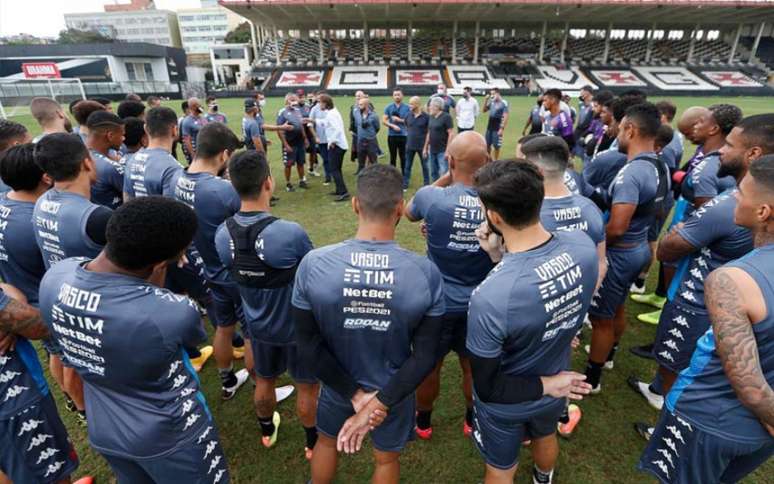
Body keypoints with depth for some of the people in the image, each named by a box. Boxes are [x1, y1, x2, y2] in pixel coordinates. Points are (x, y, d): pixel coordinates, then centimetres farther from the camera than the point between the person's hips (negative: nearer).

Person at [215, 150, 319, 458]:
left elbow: (234, 275, 1)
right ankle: (313, 443, 40)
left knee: (264, 381, 28)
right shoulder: (291, 233, -32)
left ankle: (267, 432, 54)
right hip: (299, 327, -5)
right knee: (307, 387, 18)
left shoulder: (222, 234, -15)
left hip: (258, 326, 5)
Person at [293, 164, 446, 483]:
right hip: (395, 391, 0)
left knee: (327, 441, 32)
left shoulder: (313, 264, -24)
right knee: (386, 458, 29)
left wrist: (355, 394, -11)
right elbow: (426, 356, -20)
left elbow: (308, 344, -17)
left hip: (337, 385, 1)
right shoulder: (426, 273, -24)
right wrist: (380, 403, -16)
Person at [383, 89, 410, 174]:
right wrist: (393, 126, -15)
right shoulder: (388, 107, 5)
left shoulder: (407, 108, 3)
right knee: (393, 157, 8)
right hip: (392, 135, 1)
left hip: (403, 135, -1)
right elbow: (384, 120, -1)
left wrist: (399, 120, -11)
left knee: (403, 157, 4)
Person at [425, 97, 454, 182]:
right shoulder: (431, 117, 11)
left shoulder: (446, 117, -10)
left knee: (444, 173, -7)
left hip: (442, 151, -7)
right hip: (432, 151, 7)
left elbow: (451, 134, -14)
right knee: (433, 173, 13)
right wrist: (425, 148, 16)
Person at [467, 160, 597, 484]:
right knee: (545, 438, 38)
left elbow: (488, 388, -27)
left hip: (505, 405, -5)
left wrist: (546, 384, -16)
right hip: (554, 391, 6)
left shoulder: (489, 298, -42)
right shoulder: (584, 246, -25)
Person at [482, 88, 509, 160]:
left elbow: (505, 117, -14)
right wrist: (486, 100, 6)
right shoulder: (492, 102, 8)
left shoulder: (504, 103, -11)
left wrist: (502, 128, -19)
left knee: (496, 146, 0)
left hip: (497, 128, -7)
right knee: (487, 144, 11)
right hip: (489, 127, 7)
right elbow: (484, 110, 18)